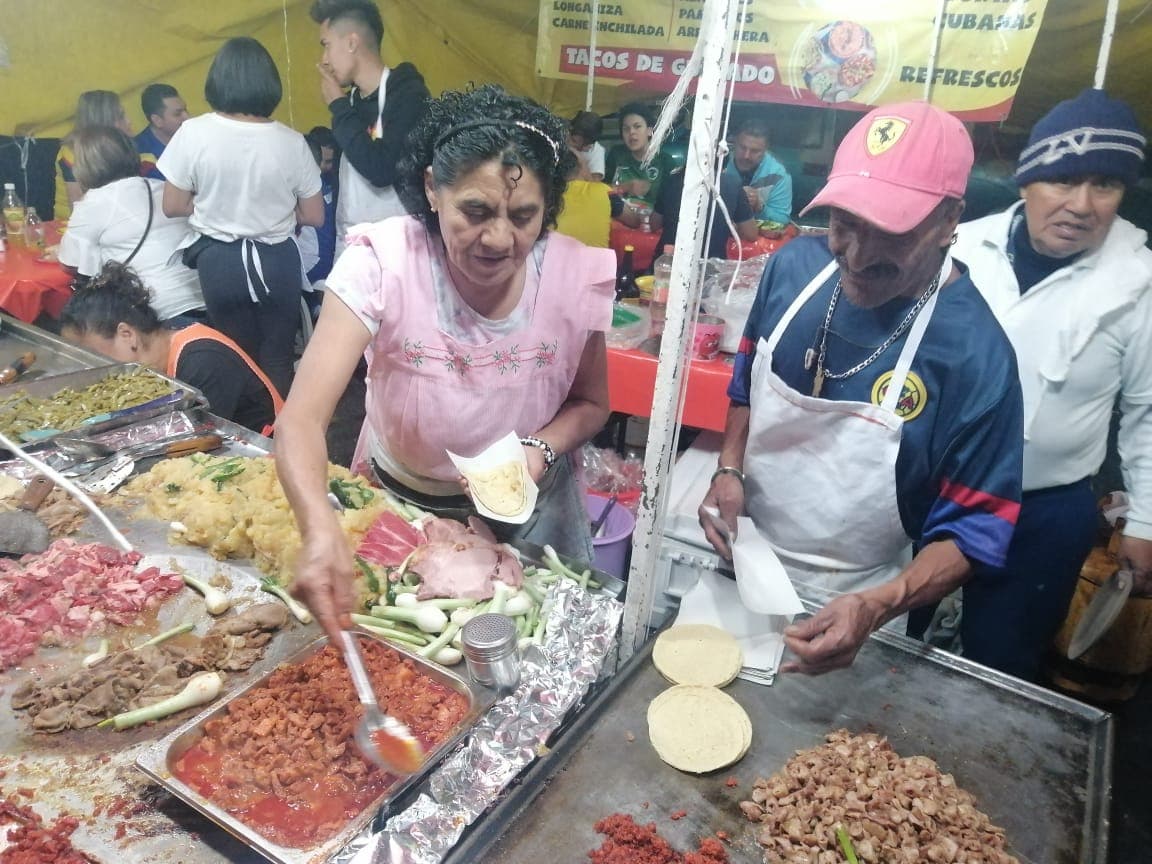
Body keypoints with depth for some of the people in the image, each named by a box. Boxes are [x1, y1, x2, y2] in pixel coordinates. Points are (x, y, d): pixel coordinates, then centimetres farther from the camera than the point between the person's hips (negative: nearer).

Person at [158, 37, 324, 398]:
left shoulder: (193, 133, -10)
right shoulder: (291, 141, -9)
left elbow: (173, 206, -3)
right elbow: (314, 216, -1)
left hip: (219, 261, 0)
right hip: (277, 261, 0)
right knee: (278, 361, 12)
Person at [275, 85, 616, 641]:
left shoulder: (577, 275, -19)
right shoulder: (382, 263, -27)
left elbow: (590, 402, -3)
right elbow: (302, 417, -33)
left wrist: (542, 447, -24)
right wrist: (321, 529, -52)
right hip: (397, 505, -1)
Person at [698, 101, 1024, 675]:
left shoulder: (975, 353, -24)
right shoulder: (794, 266, -10)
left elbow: (972, 530, -17)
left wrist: (876, 608, -33)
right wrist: (730, 470, -10)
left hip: (848, 611, -4)